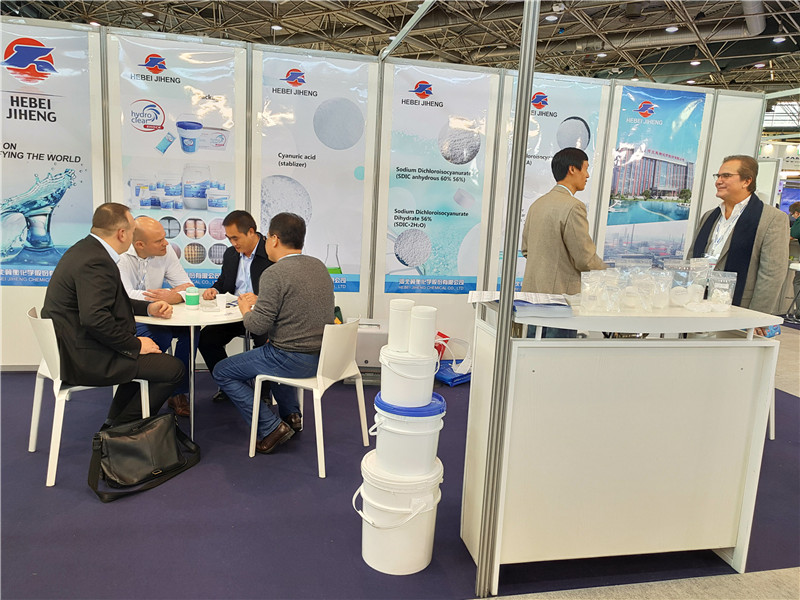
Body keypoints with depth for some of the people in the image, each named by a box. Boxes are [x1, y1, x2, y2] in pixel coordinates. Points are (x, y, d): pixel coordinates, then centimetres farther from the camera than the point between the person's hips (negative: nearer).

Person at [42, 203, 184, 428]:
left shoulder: (85, 250, 10)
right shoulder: (95, 262, -23)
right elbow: (95, 318, -31)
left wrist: (148, 307, 8)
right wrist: (135, 345, -20)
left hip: (70, 348, 11)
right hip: (84, 358, -11)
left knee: (150, 357, 23)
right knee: (173, 368, -10)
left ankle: (114, 424, 26)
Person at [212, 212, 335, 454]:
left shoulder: (274, 273, -18)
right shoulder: (319, 266, 7)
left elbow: (259, 326, -20)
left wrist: (246, 310, 2)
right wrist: (260, 301, 16)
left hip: (294, 361, -8)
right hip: (320, 355, 9)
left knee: (222, 372, 9)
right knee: (271, 354, 38)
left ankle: (271, 427, 4)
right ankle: (292, 415, 33)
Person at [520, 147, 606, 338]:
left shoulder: (537, 204, 11)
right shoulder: (573, 207, -15)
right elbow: (585, 259, -15)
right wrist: (604, 267, 5)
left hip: (532, 292, 8)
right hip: (559, 294, -8)